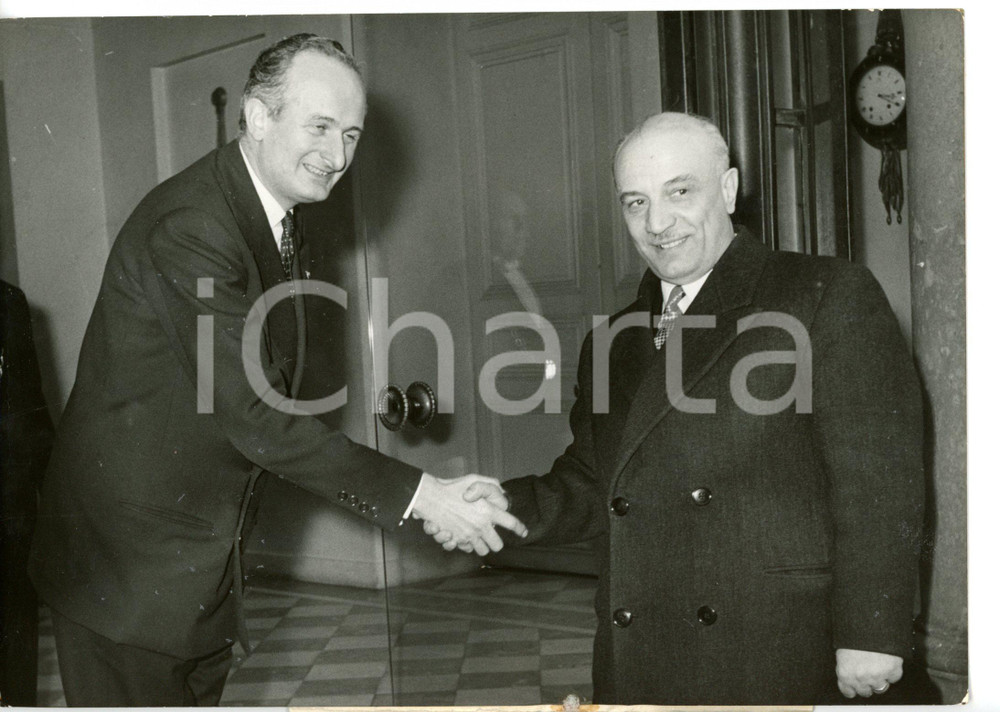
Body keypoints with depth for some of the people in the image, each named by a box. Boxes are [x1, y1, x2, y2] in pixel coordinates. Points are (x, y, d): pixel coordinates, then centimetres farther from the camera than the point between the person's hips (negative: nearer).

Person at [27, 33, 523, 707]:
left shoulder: (279, 217, 7)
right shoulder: (188, 226, -25)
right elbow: (256, 416, -27)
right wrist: (420, 494, -24)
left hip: (206, 550, 9)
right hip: (130, 562, -9)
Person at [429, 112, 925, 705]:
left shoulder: (831, 296, -3)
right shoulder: (613, 341, 14)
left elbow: (879, 485, -9)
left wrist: (870, 636, -13)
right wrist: (505, 505, -1)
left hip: (787, 664, -4)